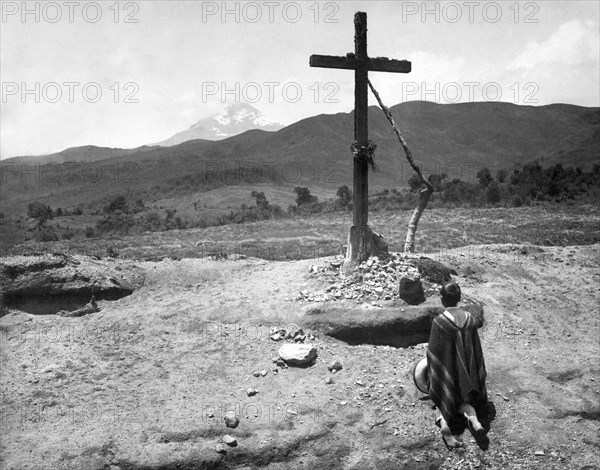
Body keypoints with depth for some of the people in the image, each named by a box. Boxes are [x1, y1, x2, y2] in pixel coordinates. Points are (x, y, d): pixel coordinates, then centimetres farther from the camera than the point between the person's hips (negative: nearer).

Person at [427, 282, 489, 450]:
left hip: (446, 368, -2)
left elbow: (433, 351, -10)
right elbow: (476, 348, 2)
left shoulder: (439, 321, -17)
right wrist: (479, 375, 15)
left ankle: (443, 422, -19)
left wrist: (431, 373, 6)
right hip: (466, 370, 3)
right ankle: (473, 418, -15)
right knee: (465, 399, 20)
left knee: (445, 400, 15)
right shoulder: (469, 318, -6)